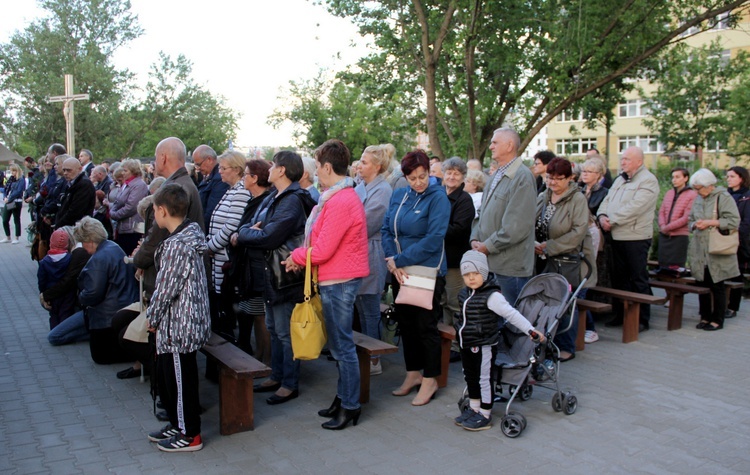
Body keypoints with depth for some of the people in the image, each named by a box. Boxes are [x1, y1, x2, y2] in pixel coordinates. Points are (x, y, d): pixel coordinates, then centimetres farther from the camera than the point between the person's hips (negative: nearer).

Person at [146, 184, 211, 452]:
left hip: (179, 325, -10)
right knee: (165, 376, 22)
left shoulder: (178, 245, -23)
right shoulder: (187, 235, 8)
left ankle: (189, 435, 20)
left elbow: (166, 288, -21)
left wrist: (152, 317, -5)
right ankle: (178, 424, 36)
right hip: (178, 323, 10)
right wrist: (156, 316, 14)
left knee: (180, 379, 4)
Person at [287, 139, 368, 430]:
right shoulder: (343, 196, 14)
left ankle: (350, 406, 11)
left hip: (338, 282, -11)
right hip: (335, 279, 11)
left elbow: (322, 250, -21)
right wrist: (301, 258, 1)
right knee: (339, 344, 18)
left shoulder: (340, 202, -20)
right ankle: (344, 397, 30)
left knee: (342, 345, 0)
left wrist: (297, 256, -4)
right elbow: (323, 242, 15)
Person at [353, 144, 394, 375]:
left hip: (370, 256, -8)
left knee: (370, 311, 1)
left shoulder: (382, 191, -15)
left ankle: (374, 361, 12)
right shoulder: (361, 187, 11)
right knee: (362, 308, 16)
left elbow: (365, 225, -17)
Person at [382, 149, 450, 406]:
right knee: (406, 323, 15)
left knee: (426, 325, 4)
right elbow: (386, 229, 4)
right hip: (401, 272, 6)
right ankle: (413, 373, 31)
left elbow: (433, 239, -19)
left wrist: (400, 259, -18)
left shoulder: (438, 197, -11)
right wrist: (392, 261, -12)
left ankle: (430, 379, 20)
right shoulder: (398, 195, 6)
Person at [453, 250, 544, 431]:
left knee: (484, 379, 4)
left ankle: (485, 416, 17)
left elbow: (511, 314, -21)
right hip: (467, 345, 8)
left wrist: (531, 331, -22)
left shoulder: (492, 296, -19)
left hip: (484, 346, -8)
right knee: (470, 377, 18)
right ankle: (474, 409, 35)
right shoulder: (464, 294, 4)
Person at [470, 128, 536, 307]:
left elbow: (517, 226, -20)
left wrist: (488, 246, -15)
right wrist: (475, 239, 3)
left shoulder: (522, 177, -13)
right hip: (489, 262, 8)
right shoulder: (496, 176, 16)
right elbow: (482, 212, 19)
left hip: (511, 266, -8)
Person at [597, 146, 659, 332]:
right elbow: (607, 200, 13)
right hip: (617, 237, 8)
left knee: (638, 280, 0)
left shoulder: (648, 181, -9)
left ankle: (642, 320, 9)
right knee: (619, 278, 13)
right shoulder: (620, 180, 18)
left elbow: (634, 207, -21)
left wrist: (612, 220, -18)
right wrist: (602, 215, -8)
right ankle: (620, 315, 24)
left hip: (636, 238, -8)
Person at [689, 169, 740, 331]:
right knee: (702, 284, 9)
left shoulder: (723, 198, -7)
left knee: (717, 286, 1)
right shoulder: (698, 200, 14)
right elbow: (690, 220, 21)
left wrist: (710, 222, -16)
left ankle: (717, 320, 10)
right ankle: (705, 317, 19)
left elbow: (734, 221, -13)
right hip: (700, 252, 6)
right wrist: (695, 225, -1)